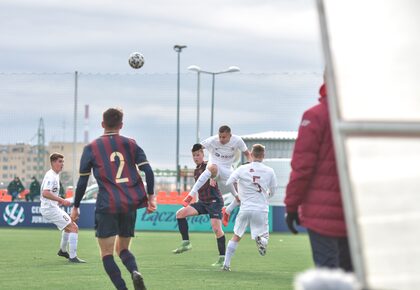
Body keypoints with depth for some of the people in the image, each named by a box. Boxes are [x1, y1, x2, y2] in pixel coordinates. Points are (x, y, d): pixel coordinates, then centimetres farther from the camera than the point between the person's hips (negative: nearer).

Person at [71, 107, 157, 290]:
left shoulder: (91, 148, 3)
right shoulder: (131, 144, 9)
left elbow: (82, 181, 5)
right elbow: (148, 171, -1)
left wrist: (75, 207, 14)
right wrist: (151, 196, 5)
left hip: (107, 206, -3)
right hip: (130, 205, 3)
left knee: (106, 253, 5)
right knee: (122, 249, 17)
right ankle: (135, 272, -14)